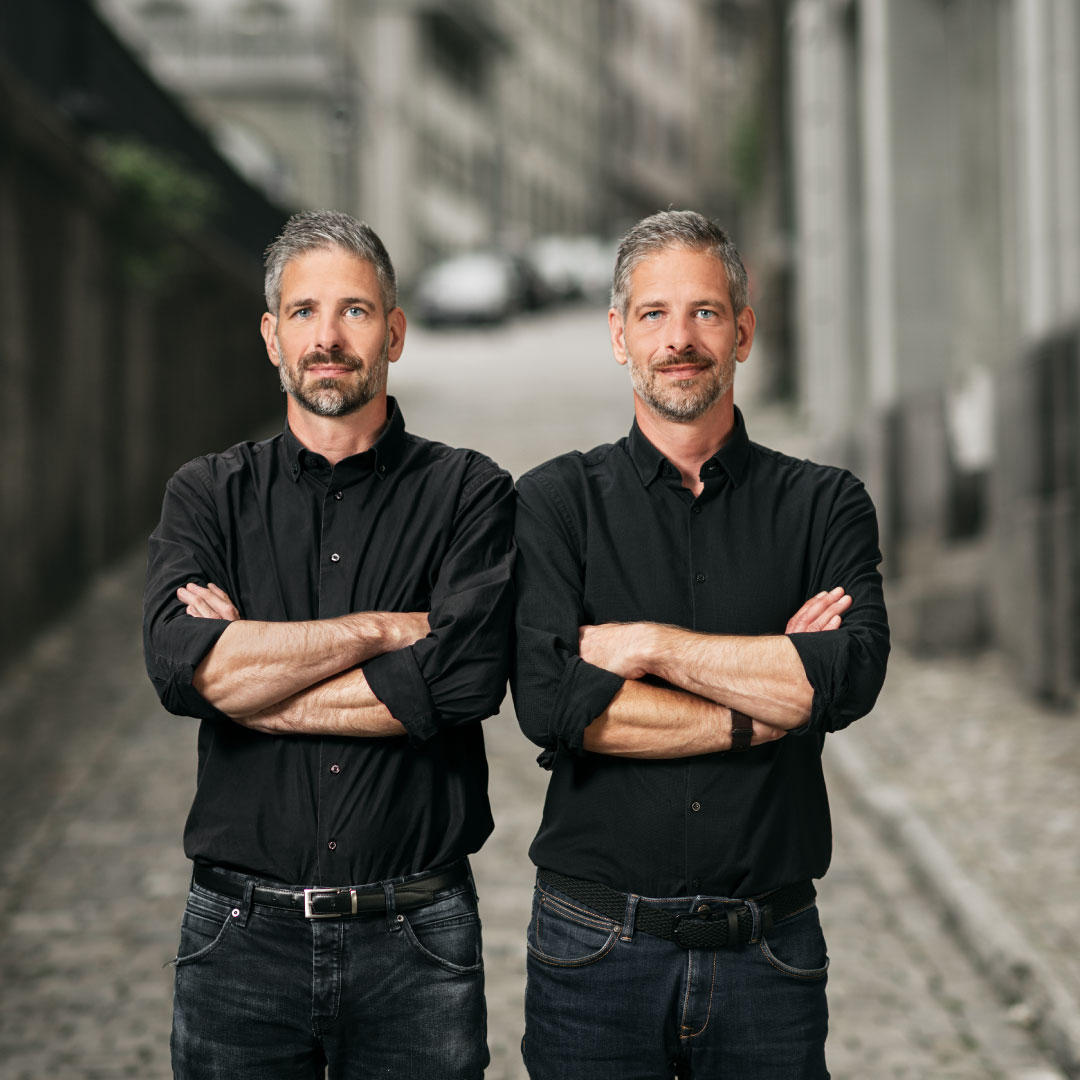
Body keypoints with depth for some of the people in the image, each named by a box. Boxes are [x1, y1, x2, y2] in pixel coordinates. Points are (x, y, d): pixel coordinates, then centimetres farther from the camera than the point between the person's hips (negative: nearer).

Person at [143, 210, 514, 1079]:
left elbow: (465, 679, -15)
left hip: (415, 943, -1)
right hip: (242, 940, 1)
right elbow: (180, 663, -13)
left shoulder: (469, 493, 1)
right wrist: (383, 629, -13)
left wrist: (251, 680, -11)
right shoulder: (209, 495, 6)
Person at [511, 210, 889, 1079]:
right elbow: (552, 703, -13)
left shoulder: (825, 506, 5)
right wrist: (764, 700, -10)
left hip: (769, 956, 1)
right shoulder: (557, 502, 2)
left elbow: (852, 677, -13)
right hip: (596, 950, -1)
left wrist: (648, 645, -12)